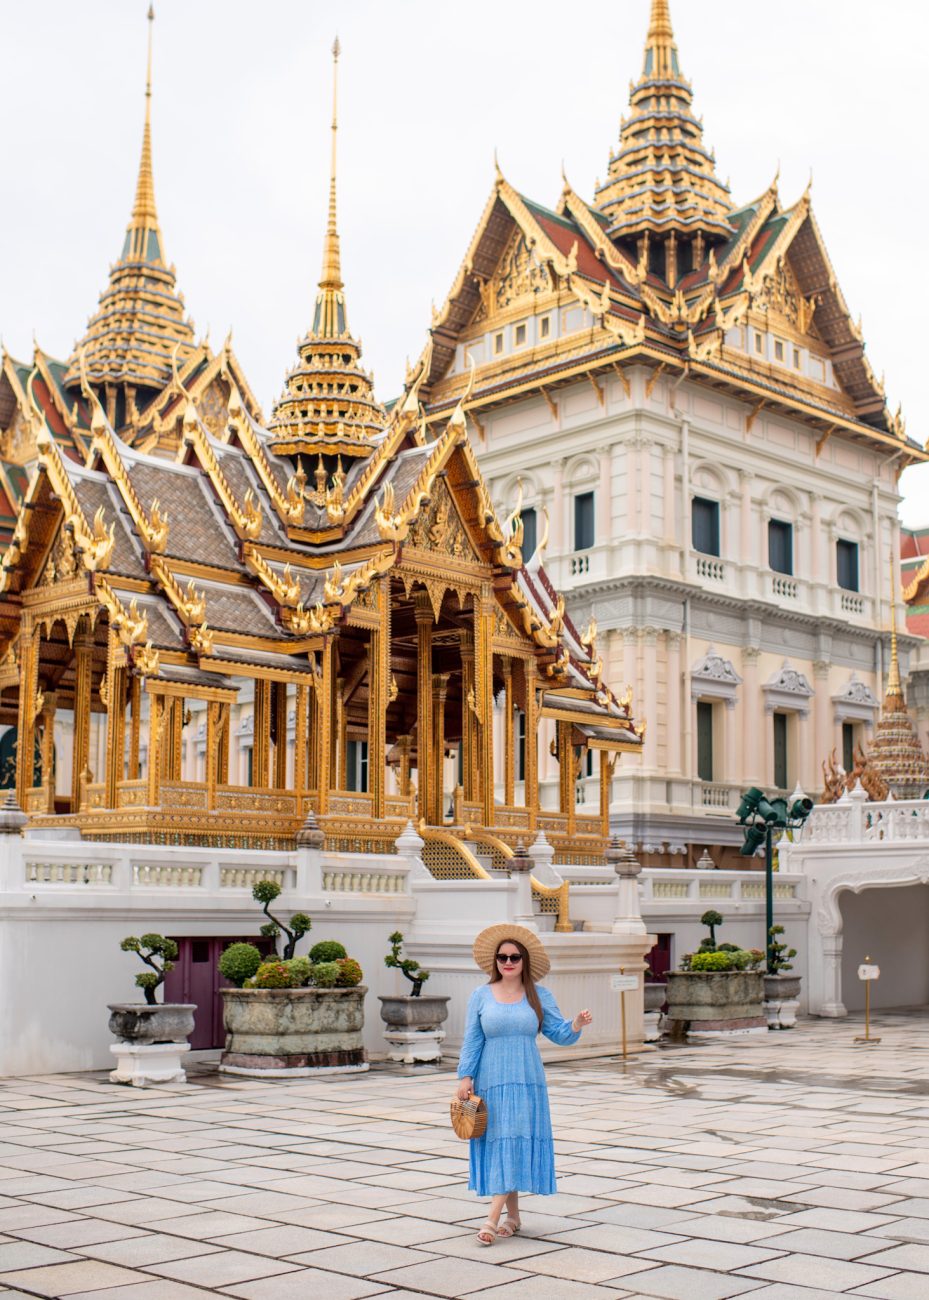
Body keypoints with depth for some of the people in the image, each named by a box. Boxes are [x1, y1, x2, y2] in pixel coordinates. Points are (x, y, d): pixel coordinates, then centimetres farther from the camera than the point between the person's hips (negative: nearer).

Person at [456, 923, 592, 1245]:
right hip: (491, 1081, 1)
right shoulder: (481, 995, 4)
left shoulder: (539, 996, 5)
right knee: (497, 1145, 4)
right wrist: (465, 1076, -2)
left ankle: (492, 1219, -12)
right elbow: (472, 1040, 4)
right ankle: (512, 1216, 16)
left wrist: (576, 1025, -18)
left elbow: (558, 1033, 2)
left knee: (515, 1143, -9)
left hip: (526, 1082, -1)